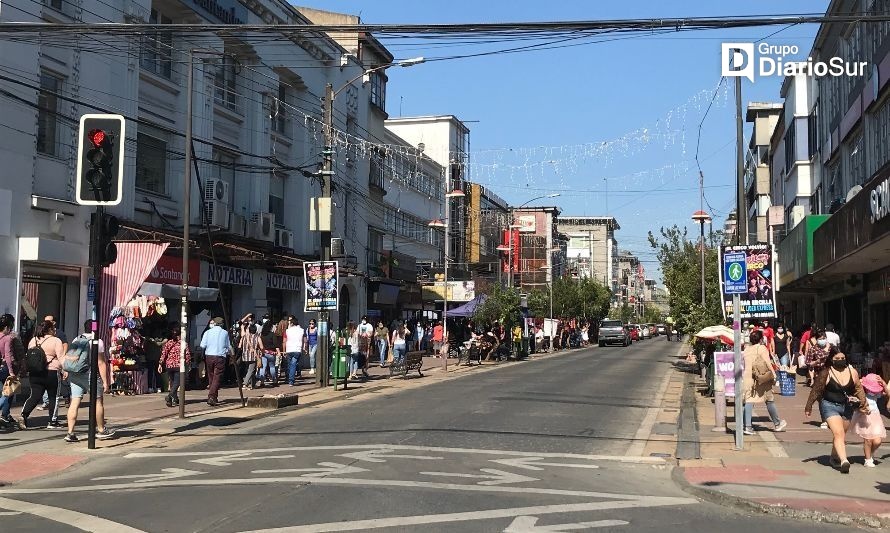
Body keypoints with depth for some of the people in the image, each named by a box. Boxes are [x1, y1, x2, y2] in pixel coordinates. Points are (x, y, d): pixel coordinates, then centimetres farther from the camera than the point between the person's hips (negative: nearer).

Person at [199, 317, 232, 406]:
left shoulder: (208, 332, 4)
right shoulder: (225, 333, 2)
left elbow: (202, 346, 0)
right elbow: (229, 347, 8)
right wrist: (229, 353, 29)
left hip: (209, 356, 2)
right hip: (220, 357, -2)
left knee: (211, 377, 15)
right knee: (217, 378, -4)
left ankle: (214, 397, 23)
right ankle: (211, 397, -18)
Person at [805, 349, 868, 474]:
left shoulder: (852, 372, 1)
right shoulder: (825, 373, -11)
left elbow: (859, 389, 10)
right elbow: (816, 390, -5)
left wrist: (863, 404, 2)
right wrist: (808, 407, -2)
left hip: (847, 407, 5)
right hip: (830, 406, -5)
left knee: (841, 435, 15)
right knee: (838, 433, -19)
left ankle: (835, 457, 34)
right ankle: (844, 461, -28)